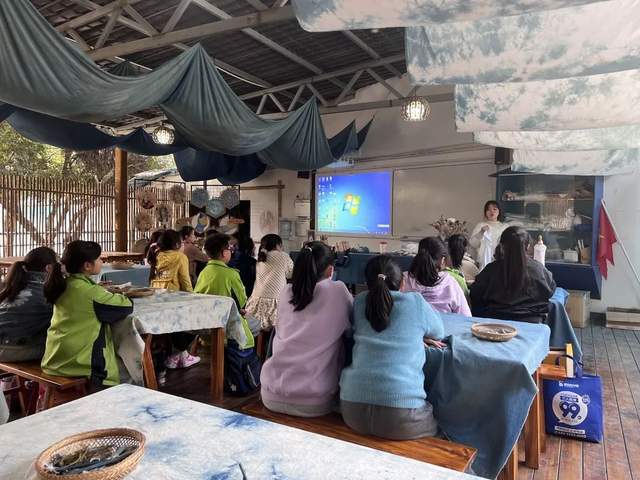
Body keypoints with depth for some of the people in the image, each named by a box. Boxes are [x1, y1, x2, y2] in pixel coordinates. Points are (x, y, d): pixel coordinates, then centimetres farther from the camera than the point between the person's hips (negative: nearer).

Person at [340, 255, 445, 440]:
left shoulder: (359, 302, 4)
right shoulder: (415, 302, -2)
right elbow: (439, 333, 16)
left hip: (353, 410, 4)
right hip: (400, 420, -3)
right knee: (437, 424, 28)